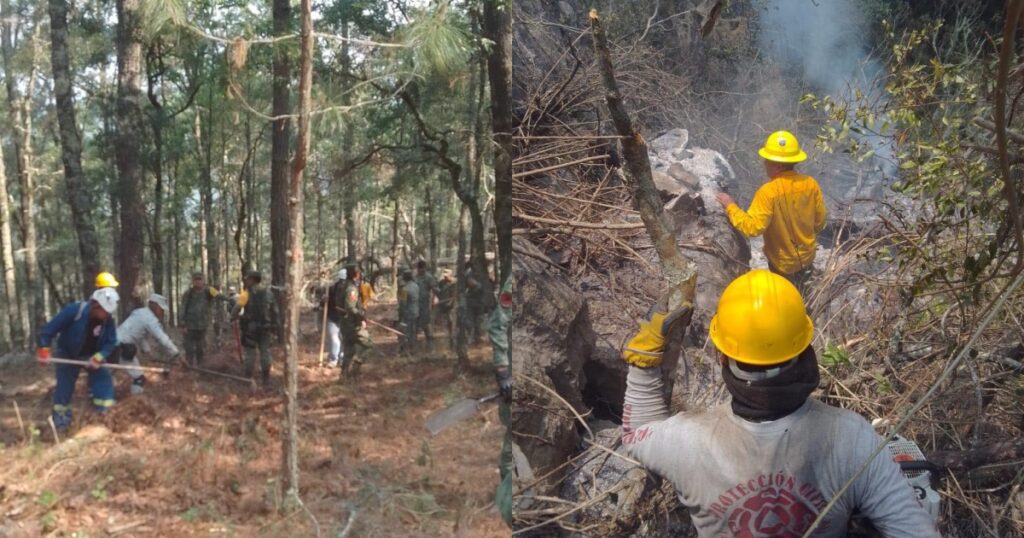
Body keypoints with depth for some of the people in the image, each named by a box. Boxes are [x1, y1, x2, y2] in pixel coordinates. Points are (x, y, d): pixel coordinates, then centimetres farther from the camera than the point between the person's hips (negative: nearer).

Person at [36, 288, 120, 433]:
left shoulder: (108, 320, -21)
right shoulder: (73, 311, -33)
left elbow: (111, 342, -14)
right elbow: (49, 329, -25)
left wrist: (98, 358, -30)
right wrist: (43, 350, -25)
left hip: (92, 355, 3)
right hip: (68, 353, -3)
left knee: (103, 377, -12)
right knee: (65, 384, 1)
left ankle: (106, 412, -3)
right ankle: (60, 416, 18)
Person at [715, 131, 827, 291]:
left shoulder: (768, 192, -31)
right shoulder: (811, 184, -13)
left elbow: (753, 227, -33)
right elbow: (819, 221, -2)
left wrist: (730, 207, -20)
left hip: (783, 262, -5)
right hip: (807, 256, 5)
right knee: (797, 294, 31)